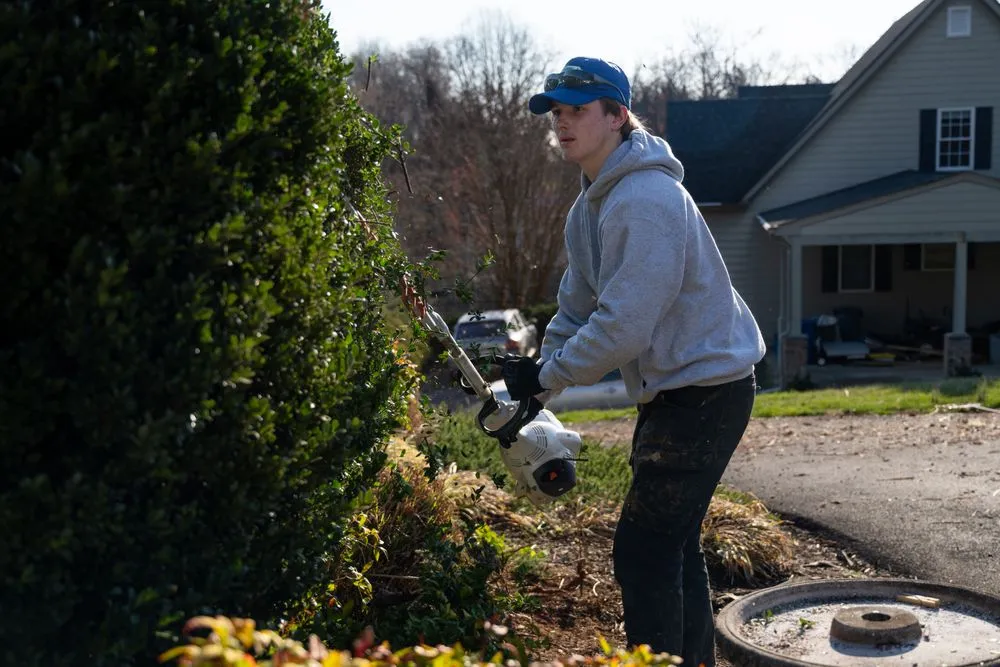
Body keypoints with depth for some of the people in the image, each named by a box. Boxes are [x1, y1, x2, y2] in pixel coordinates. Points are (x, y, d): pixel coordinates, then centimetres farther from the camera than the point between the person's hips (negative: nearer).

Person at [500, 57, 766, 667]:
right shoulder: (590, 207, 10)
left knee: (643, 553, -7)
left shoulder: (647, 200, -22)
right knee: (673, 545, 18)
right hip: (672, 391, 10)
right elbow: (576, 313, 13)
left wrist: (546, 376, -16)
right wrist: (530, 392, 2)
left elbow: (623, 326, -27)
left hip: (707, 390, -10)